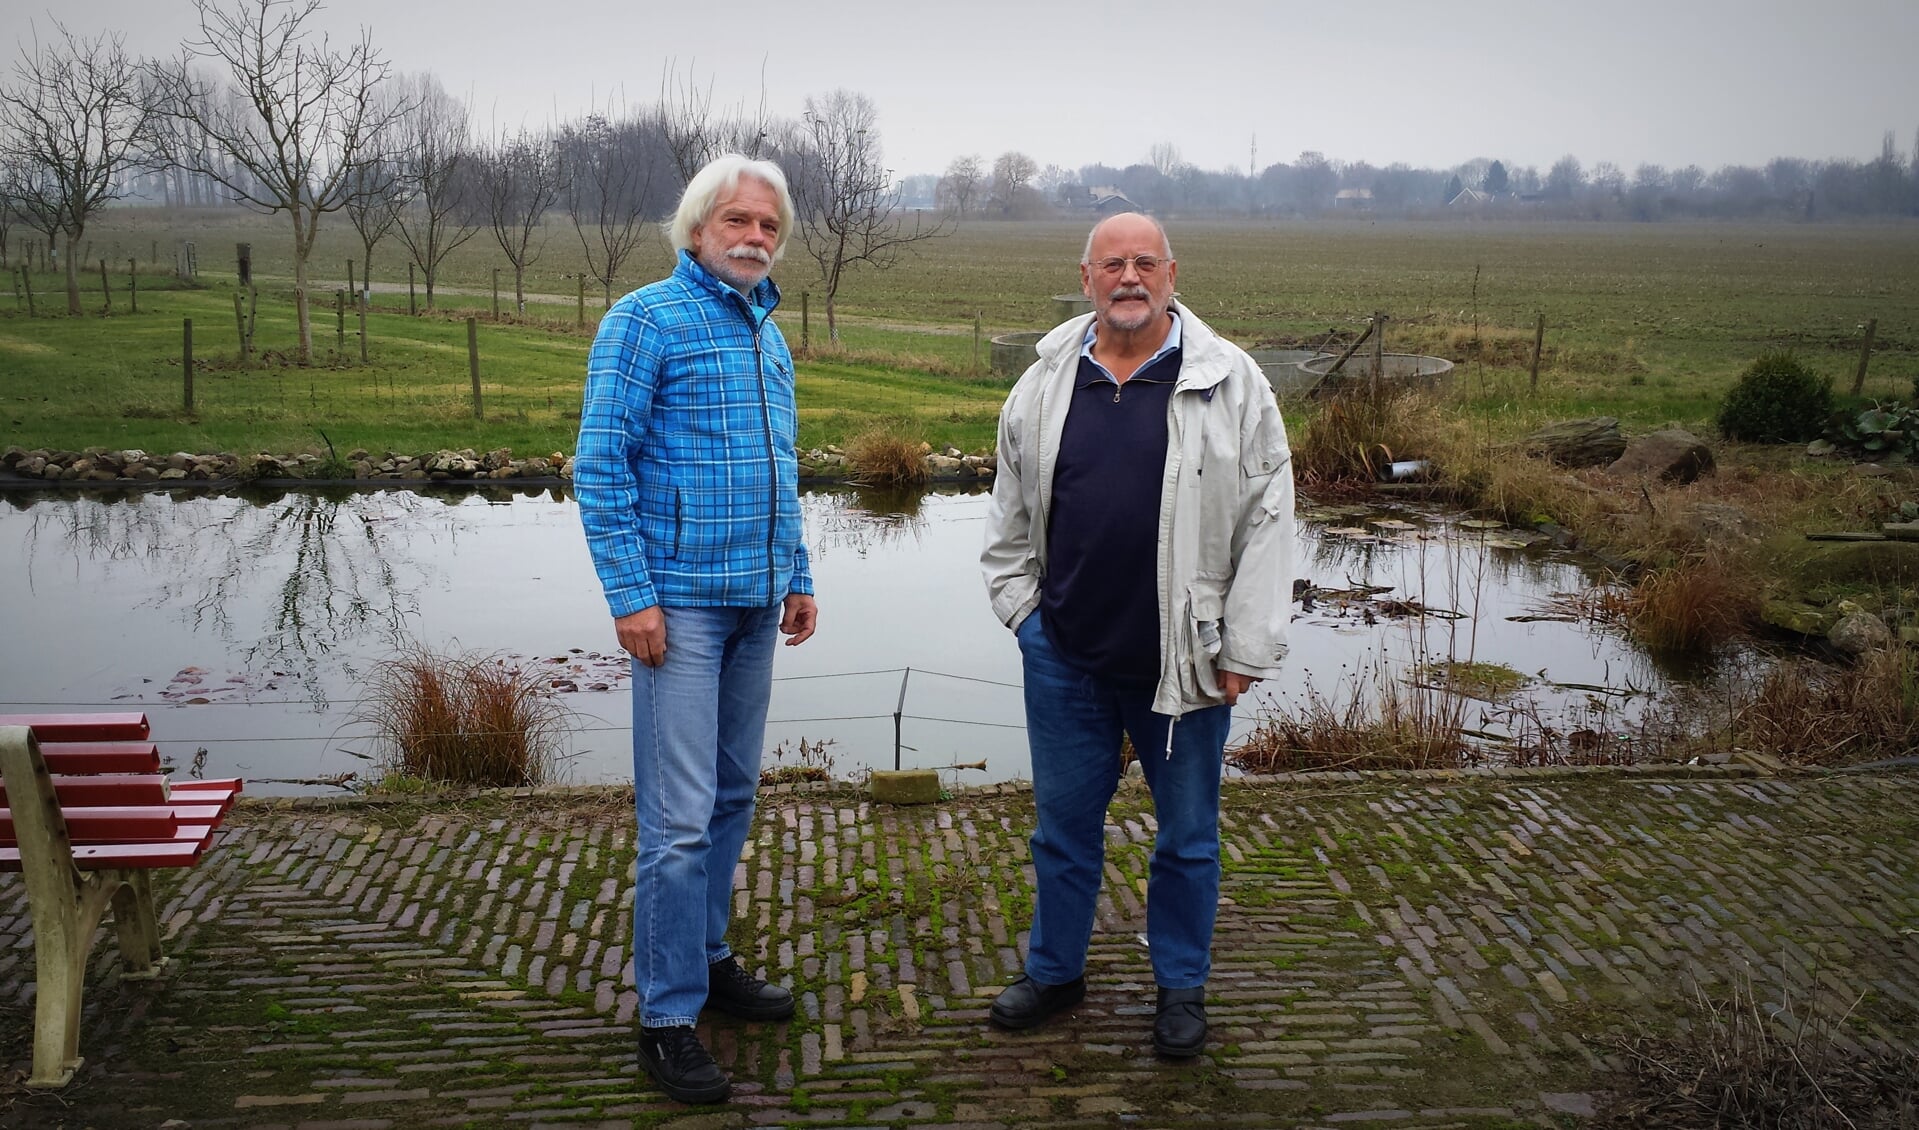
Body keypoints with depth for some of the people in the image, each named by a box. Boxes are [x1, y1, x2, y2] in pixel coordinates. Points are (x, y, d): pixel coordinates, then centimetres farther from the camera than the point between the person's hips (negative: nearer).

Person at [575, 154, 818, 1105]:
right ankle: (667, 1017, 4)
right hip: (681, 602, -7)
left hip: (754, 603, 8)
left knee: (732, 799, 16)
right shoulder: (647, 319, -7)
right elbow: (600, 466, -11)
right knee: (680, 816, -7)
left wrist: (798, 578, 17)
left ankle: (707, 957, 31)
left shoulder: (769, 335, 15)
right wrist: (630, 595, -17)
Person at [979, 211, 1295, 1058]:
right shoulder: (1045, 383, 4)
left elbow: (1266, 521, -5)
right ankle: (1055, 971, 33)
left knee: (1187, 831, 12)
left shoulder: (1229, 383, -5)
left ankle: (1181, 987, 30)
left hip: (1183, 660, -2)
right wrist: (1020, 606, 9)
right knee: (1064, 821, 15)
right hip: (1064, 654, 3)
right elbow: (1011, 513, 15)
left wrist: (1245, 650, -7)